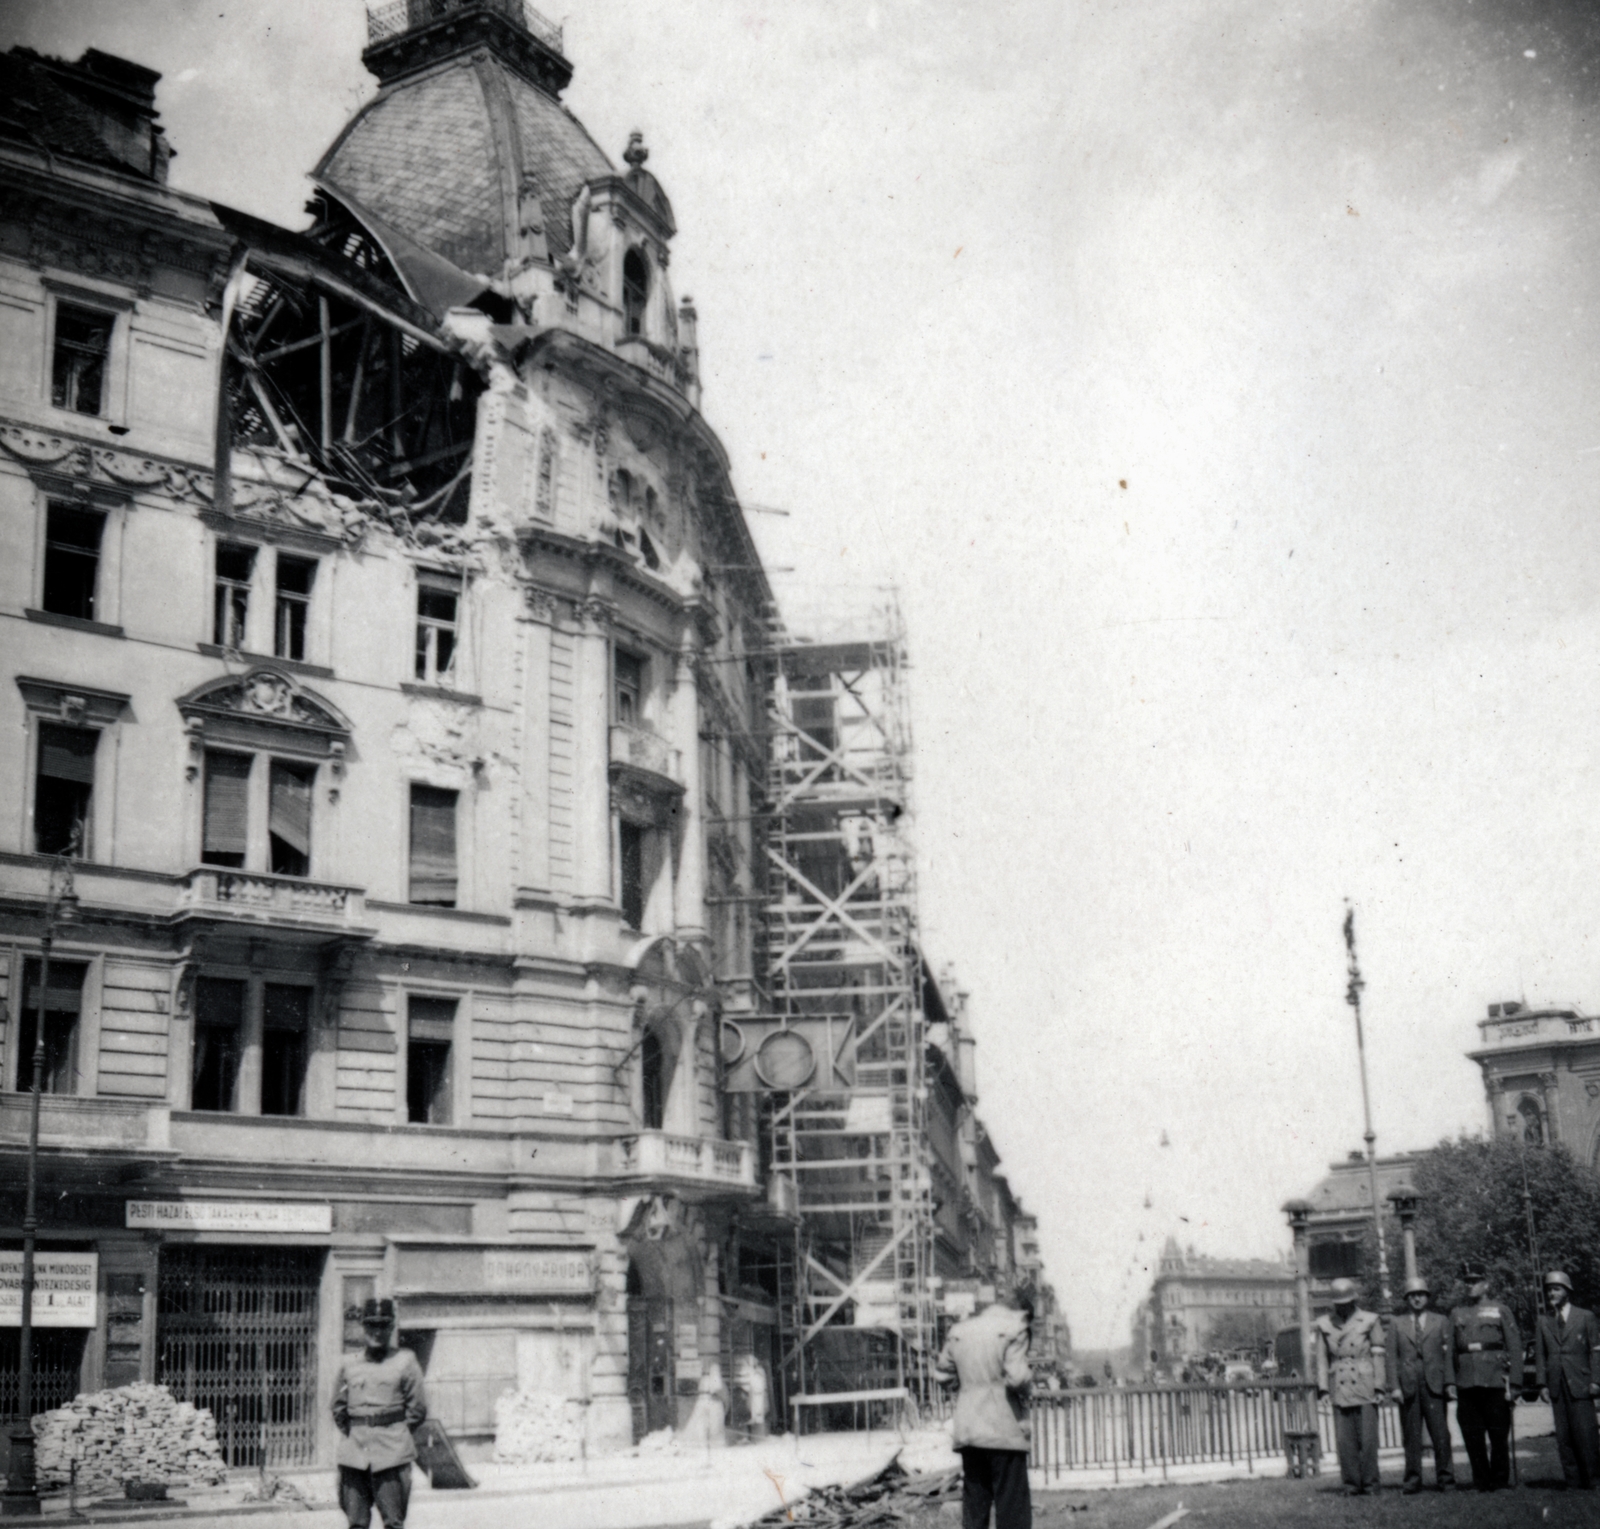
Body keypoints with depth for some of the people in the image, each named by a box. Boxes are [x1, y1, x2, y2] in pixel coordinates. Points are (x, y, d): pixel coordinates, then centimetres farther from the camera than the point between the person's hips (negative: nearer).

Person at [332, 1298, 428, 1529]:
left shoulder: (405, 1361, 2)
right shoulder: (348, 1364, 9)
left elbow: (417, 1409, 4)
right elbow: (338, 1408, 18)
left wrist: (394, 1433, 6)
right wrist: (354, 1435, 12)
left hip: (392, 1454, -3)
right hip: (354, 1453, 3)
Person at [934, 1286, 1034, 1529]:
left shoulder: (959, 1331, 12)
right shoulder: (1013, 1329, -6)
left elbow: (942, 1373, 16)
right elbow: (1016, 1377, -16)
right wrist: (1029, 1377, 5)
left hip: (967, 1431, 5)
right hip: (1004, 1431, -5)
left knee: (974, 1503, 11)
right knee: (1012, 1507, 0)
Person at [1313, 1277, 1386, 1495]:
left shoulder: (1370, 1321, 3)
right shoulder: (1324, 1325, 9)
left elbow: (1378, 1356, 3)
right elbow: (1322, 1358, 10)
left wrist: (1379, 1387, -3)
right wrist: (1323, 1388, 1)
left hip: (1365, 1387, -2)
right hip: (1339, 1390, 2)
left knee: (1368, 1438, -3)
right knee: (1344, 1440, 0)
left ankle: (1370, 1483, 7)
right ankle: (1351, 1484, 8)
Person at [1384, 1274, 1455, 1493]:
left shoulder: (1441, 1322, 14)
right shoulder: (1396, 1324, 13)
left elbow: (1448, 1354, 8)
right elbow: (1391, 1357, 7)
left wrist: (1450, 1383, -2)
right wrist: (1395, 1386, -3)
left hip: (1434, 1385, 0)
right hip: (1408, 1387, 0)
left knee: (1440, 1434, -4)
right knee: (1411, 1436, 1)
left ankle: (1445, 1479, 4)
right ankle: (1413, 1480, 6)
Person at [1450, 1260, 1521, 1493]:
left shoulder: (1500, 1310, 6)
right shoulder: (1457, 1314, 14)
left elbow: (1515, 1348, 2)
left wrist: (1514, 1384, -5)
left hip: (1495, 1383, -2)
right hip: (1466, 1384, 2)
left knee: (1499, 1435, 2)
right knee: (1472, 1436, 2)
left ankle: (1500, 1481, 13)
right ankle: (1482, 1482, 11)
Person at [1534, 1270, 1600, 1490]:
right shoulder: (1543, 1320, 12)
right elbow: (1539, 1353, 11)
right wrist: (1542, 1383, 3)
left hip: (1580, 1384, -3)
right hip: (1556, 1385, 3)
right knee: (1563, 1435, 1)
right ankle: (1573, 1480, 6)